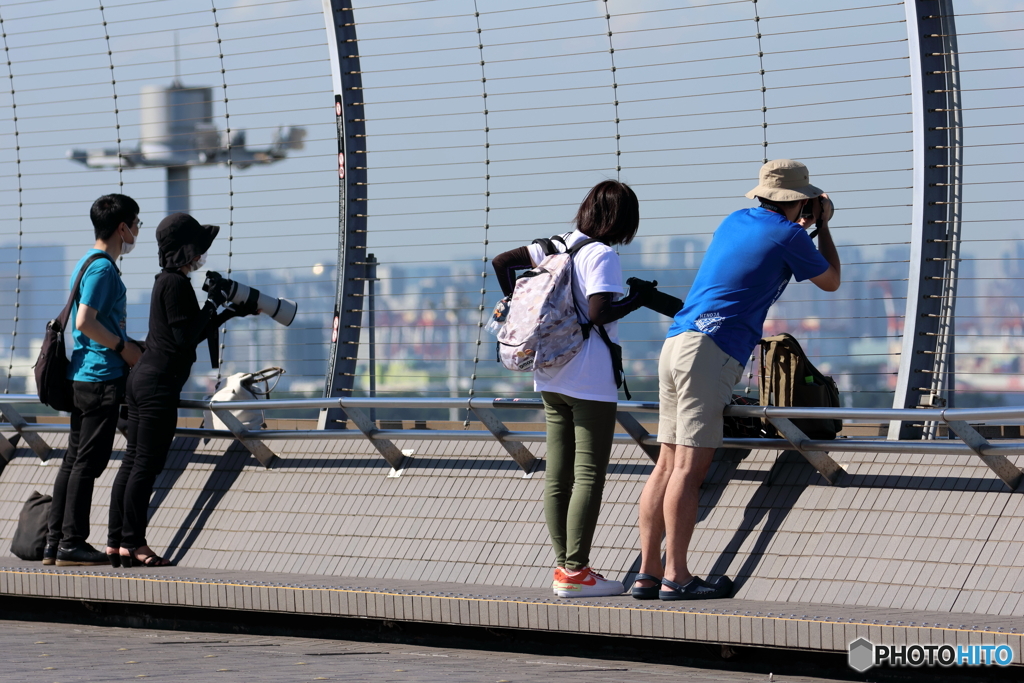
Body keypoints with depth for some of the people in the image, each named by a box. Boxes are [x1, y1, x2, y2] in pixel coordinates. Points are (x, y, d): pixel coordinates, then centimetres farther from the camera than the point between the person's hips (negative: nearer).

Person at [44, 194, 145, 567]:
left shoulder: (87, 263, 17)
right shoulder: (103, 268, -13)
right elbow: (85, 321, -22)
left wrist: (129, 346, 19)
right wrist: (124, 348, -12)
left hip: (82, 376, 10)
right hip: (102, 376, -10)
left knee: (73, 460, 10)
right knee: (88, 462, -6)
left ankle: (55, 542, 11)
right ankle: (72, 544, -5)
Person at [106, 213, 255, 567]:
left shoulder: (167, 281, 19)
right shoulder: (176, 284, -12)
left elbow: (189, 335, 25)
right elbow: (185, 338, -17)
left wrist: (227, 314, 24)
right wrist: (213, 304, -8)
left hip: (142, 378, 10)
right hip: (159, 382, -10)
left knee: (132, 463, 9)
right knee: (146, 466, -7)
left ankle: (116, 542, 9)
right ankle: (133, 543, -5)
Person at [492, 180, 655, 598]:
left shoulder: (556, 247, 9)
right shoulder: (602, 256, -13)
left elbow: (501, 263, 13)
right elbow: (598, 313, -23)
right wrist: (636, 300, -9)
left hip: (552, 379, 8)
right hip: (590, 382, -8)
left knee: (557, 476, 9)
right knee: (589, 475, -4)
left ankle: (563, 567, 12)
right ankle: (575, 571, -5)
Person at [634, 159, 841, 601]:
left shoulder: (735, 222, 21)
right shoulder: (788, 236, -1)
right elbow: (831, 281, 16)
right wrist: (822, 225, 25)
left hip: (676, 345, 8)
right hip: (711, 350, -8)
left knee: (668, 464, 7)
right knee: (690, 466, -10)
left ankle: (648, 573, 6)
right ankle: (676, 577, -12)